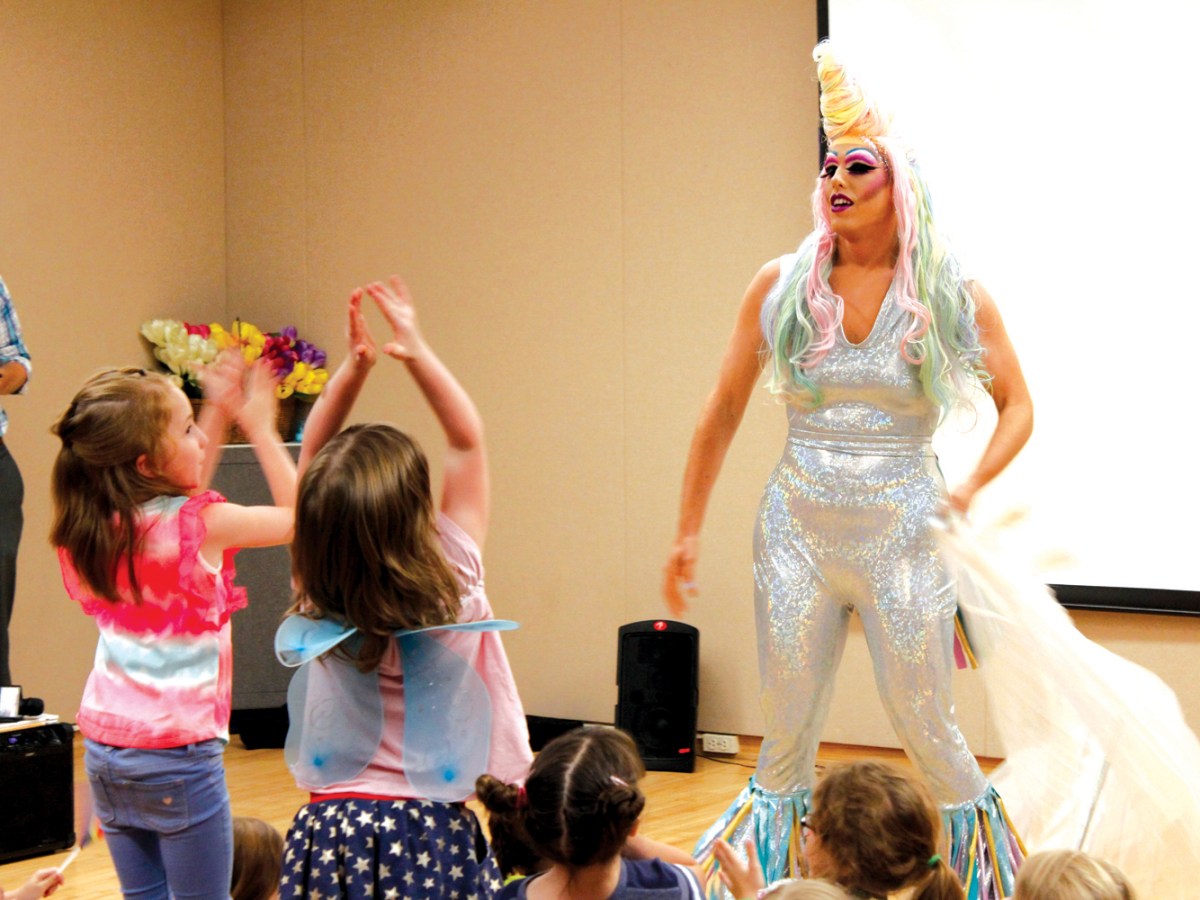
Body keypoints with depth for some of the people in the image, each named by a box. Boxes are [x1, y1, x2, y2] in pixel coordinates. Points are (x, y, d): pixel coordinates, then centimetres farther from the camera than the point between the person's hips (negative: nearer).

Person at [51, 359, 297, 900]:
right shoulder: (203, 524, -16)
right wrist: (260, 427, 6)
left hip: (103, 748, 6)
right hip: (178, 752, -6)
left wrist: (220, 419, 16)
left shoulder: (91, 526, 2)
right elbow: (297, 515, -1)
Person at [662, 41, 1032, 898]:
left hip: (904, 536, -1)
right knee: (788, 737, 6)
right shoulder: (782, 285, 1)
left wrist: (969, 491, -9)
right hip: (799, 530, 2)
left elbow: (1018, 408, 6)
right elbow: (722, 416, 8)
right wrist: (688, 531, 8)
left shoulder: (954, 295, -2)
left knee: (927, 730, 2)